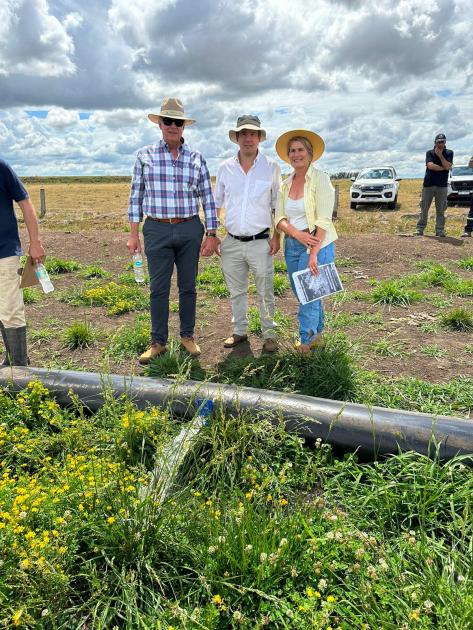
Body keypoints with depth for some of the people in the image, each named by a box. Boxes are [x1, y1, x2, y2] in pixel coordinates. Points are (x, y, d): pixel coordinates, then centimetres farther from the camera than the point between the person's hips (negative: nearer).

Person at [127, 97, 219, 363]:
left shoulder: (196, 158, 6)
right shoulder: (145, 156, 4)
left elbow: (208, 198, 7)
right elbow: (136, 195, 6)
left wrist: (211, 234, 1)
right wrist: (134, 234, 2)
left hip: (190, 230, 1)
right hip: (157, 230, -1)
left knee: (188, 286, 9)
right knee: (159, 288, 4)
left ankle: (188, 336, 24)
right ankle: (158, 342, 15)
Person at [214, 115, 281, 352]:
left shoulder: (271, 167, 1)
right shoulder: (225, 168, 6)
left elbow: (277, 206, 5)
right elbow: (215, 204, 12)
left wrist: (276, 236, -3)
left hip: (260, 242, -2)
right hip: (231, 242, 3)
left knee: (265, 292, 3)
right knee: (236, 292, 13)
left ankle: (269, 334, 17)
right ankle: (240, 331, 28)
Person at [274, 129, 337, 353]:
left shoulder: (320, 179, -9)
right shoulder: (285, 184, 9)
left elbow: (323, 220, -16)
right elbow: (279, 218, 3)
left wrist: (314, 253, -21)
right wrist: (296, 234, -17)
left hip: (317, 245, -6)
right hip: (292, 245, 6)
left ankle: (306, 343, 14)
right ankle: (317, 334, 36)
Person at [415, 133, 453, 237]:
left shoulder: (449, 153, 9)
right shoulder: (430, 153, 7)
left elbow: (447, 167, -7)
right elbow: (430, 166, -10)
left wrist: (440, 155, -8)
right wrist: (443, 168, -6)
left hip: (442, 185, 1)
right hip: (428, 184, 0)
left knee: (440, 210, 0)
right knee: (424, 208, -1)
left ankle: (440, 230, 3)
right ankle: (420, 229, 1)